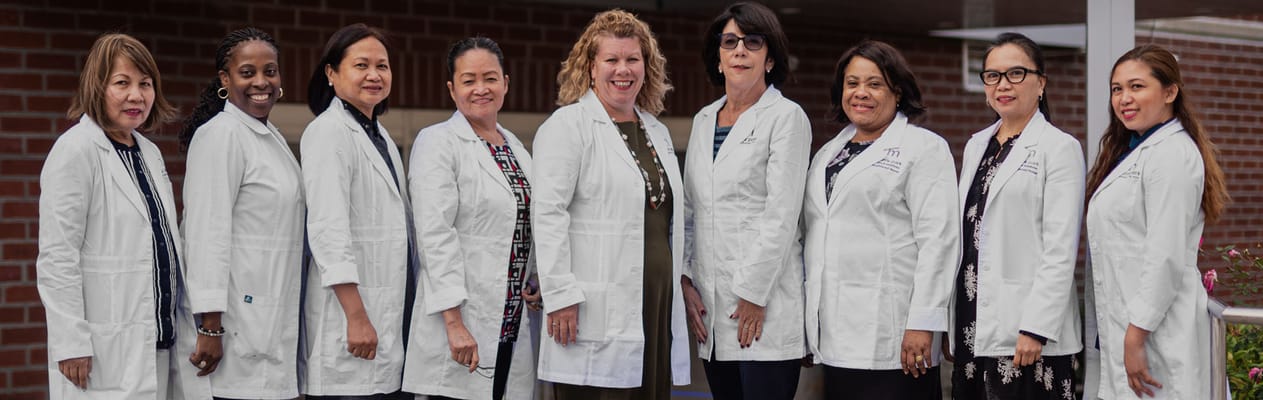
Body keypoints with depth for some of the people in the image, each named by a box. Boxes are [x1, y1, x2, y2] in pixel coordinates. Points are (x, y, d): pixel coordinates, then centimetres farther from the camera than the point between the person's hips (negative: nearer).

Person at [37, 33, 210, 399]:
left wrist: (190, 328, 15)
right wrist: (71, 344, -17)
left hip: (160, 343, 7)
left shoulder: (149, 153, 15)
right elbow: (56, 258, -13)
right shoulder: (76, 151, -8)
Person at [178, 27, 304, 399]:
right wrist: (210, 326, -21)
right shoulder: (221, 135, -11)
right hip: (240, 324, -8)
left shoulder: (273, 137, 16)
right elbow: (208, 233, -17)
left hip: (273, 323, 9)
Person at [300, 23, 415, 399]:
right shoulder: (328, 133, -9)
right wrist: (357, 318, -21)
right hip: (351, 315, -8)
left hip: (389, 319, 8)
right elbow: (328, 231, -17)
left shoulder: (380, 135, 16)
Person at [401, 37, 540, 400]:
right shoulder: (437, 142, -6)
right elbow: (435, 235, -15)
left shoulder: (514, 145, 15)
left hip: (512, 325, 7)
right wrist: (454, 322, -21)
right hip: (463, 323, -6)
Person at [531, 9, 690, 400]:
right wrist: (561, 295, -17)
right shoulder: (568, 125, -3)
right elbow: (547, 214, -11)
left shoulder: (657, 132, 19)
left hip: (657, 307, 7)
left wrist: (682, 286, 18)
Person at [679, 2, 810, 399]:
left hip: (764, 309, -6)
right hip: (711, 306, 6)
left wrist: (753, 294, -13)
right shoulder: (703, 120, 16)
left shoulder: (786, 116, -2)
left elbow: (781, 216, -9)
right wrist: (685, 281, 6)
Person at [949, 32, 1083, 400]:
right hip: (972, 328, 6)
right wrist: (951, 323, 12)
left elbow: (1060, 251, -11)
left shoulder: (1059, 148, -4)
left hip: (1025, 334, -6)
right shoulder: (976, 145, 15)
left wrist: (1035, 329, -17)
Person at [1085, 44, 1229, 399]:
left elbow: (1166, 257, -20)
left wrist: (1136, 336, -19)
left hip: (1156, 329, -9)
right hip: (1126, 322, 9)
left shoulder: (1171, 154, -13)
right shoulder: (1133, 151, 17)